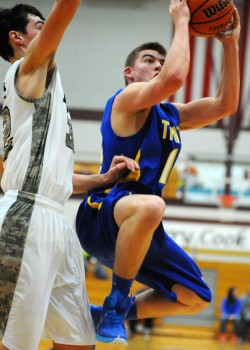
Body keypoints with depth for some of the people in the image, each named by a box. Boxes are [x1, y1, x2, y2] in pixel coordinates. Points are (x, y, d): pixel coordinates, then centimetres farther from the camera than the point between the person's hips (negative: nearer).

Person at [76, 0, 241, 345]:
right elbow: (175, 77, -24)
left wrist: (230, 44, 7)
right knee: (149, 206, -43)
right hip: (101, 216, -9)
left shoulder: (171, 115, 20)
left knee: (196, 297, 10)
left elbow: (225, 105, 12)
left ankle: (110, 314, 21)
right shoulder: (127, 99, -6)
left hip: (141, 228, 9)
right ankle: (116, 303, -25)